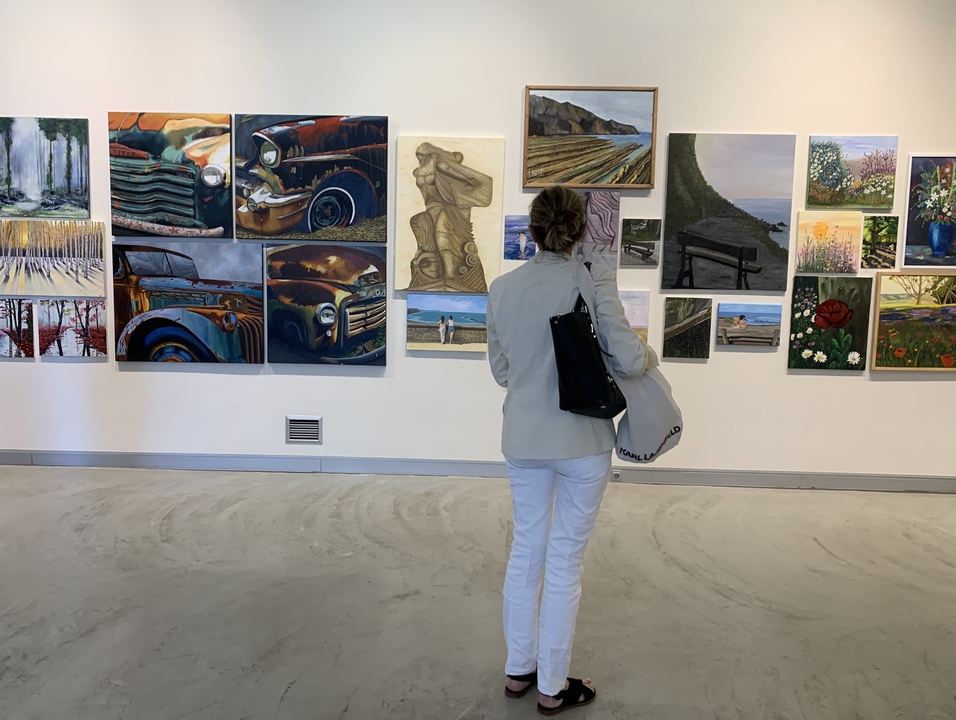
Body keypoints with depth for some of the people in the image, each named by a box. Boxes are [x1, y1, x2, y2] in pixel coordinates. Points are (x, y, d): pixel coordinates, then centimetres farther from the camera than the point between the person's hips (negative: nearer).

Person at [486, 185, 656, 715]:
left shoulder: (501, 288, -1)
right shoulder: (593, 280, -14)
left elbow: (500, 370, 7)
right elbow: (628, 361, -14)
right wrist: (651, 356, 7)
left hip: (524, 439, 4)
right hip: (582, 440, -4)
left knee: (526, 549, 18)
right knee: (565, 560, 8)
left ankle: (518, 670, 33)